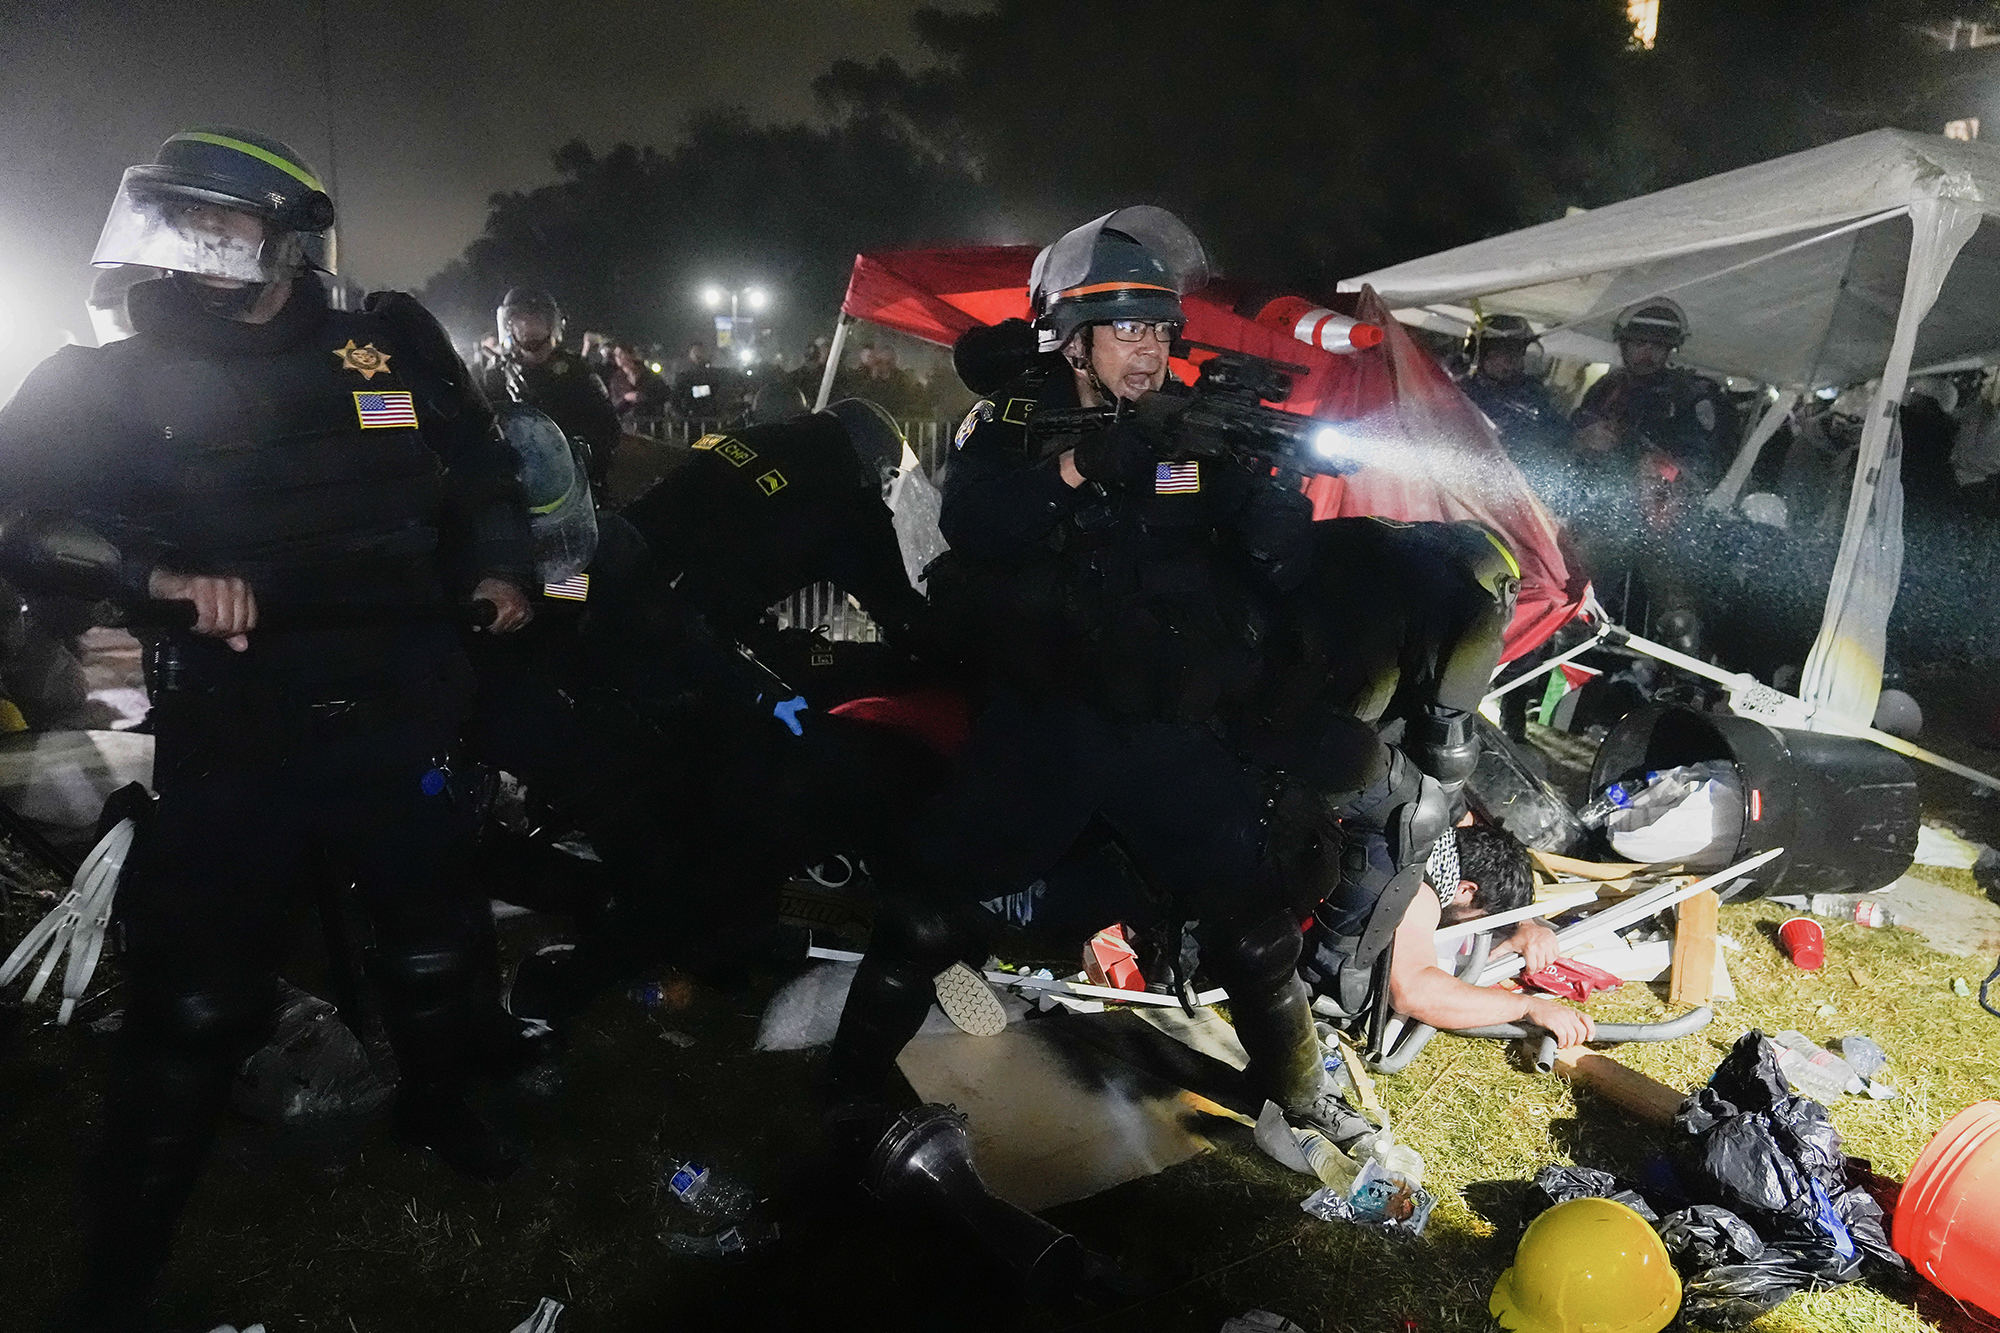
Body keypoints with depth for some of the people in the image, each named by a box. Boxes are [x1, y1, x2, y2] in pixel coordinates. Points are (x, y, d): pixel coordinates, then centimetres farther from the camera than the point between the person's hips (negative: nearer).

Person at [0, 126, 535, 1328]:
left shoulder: (394, 347, 3)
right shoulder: (120, 383, -1)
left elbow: (480, 470, 16)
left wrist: (498, 565, 2)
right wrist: (157, 574, -25)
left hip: (395, 720, 2)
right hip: (230, 746, -2)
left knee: (434, 937, 17)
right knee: (196, 1002, 4)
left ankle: (438, 1104, 47)